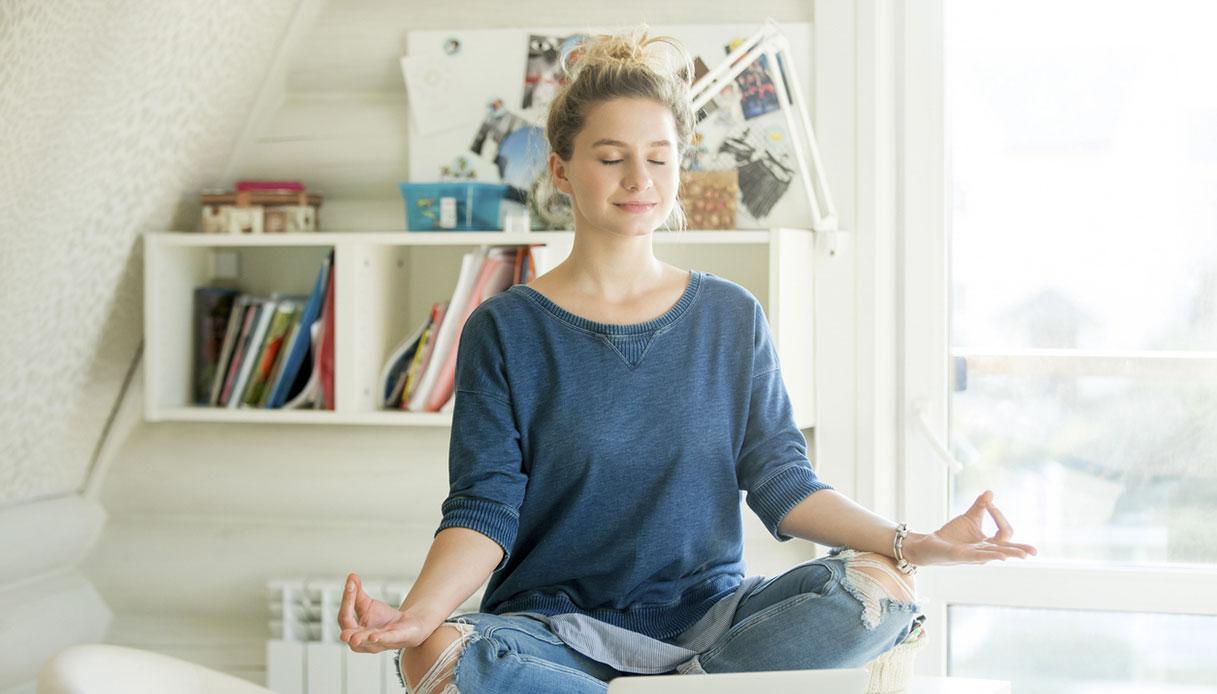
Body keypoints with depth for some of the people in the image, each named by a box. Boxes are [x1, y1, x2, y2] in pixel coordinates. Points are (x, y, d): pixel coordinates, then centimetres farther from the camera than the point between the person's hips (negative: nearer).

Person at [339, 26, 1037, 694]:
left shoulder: (732, 317, 10)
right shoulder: (504, 330, 3)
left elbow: (781, 482, 5)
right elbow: (485, 508, -5)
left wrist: (910, 542, -12)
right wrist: (416, 615, -25)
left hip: (709, 615, 2)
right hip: (556, 626, -2)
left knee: (878, 586, -24)